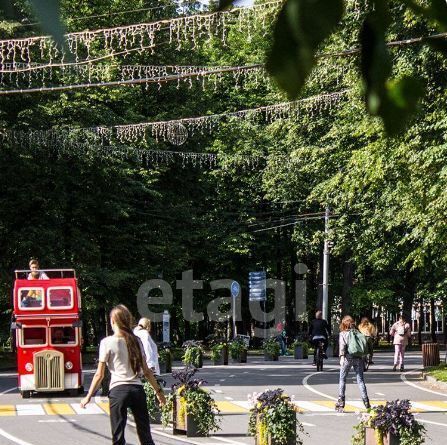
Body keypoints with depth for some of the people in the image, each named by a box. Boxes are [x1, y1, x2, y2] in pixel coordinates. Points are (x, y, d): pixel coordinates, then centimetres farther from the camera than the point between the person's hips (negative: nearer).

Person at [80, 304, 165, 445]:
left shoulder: (107, 342, -2)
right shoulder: (136, 341, 10)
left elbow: (99, 374, -3)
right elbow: (146, 371, 9)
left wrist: (88, 396, 4)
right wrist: (158, 391, 19)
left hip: (118, 390, -3)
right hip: (137, 389, 4)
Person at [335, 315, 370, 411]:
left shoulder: (343, 334, 2)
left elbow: (342, 345, -12)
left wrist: (342, 357, -21)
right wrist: (363, 357, 14)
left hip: (348, 357, -3)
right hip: (358, 358, 3)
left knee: (342, 379, 7)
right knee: (360, 380, 6)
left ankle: (341, 402, 2)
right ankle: (366, 402, 1)